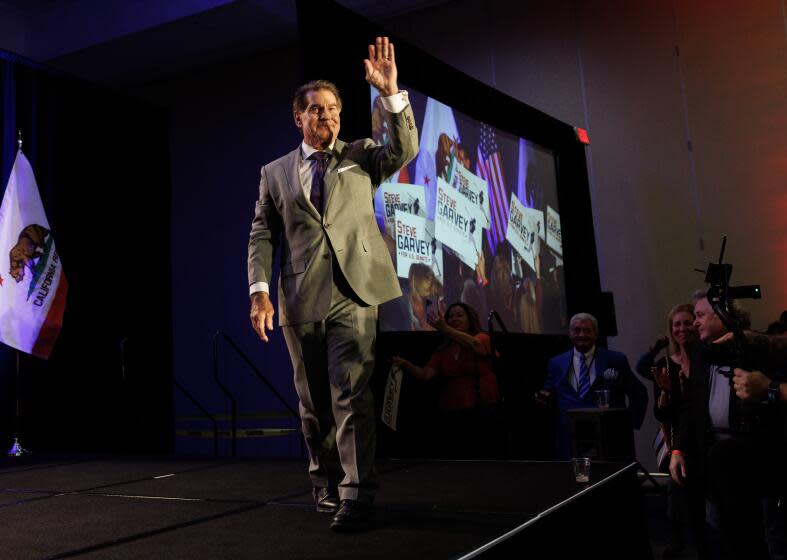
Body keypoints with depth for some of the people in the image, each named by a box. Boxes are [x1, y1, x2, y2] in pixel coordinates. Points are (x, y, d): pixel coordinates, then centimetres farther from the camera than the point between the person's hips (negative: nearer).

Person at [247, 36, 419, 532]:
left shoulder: (360, 157, 12)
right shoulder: (275, 173, 15)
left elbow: (404, 150, -7)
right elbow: (263, 235, 10)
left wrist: (391, 93, -19)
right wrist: (260, 290, -3)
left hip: (354, 291, -2)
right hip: (300, 300, 3)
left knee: (351, 393, -12)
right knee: (314, 402, 10)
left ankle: (356, 495, -10)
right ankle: (326, 485, 25)